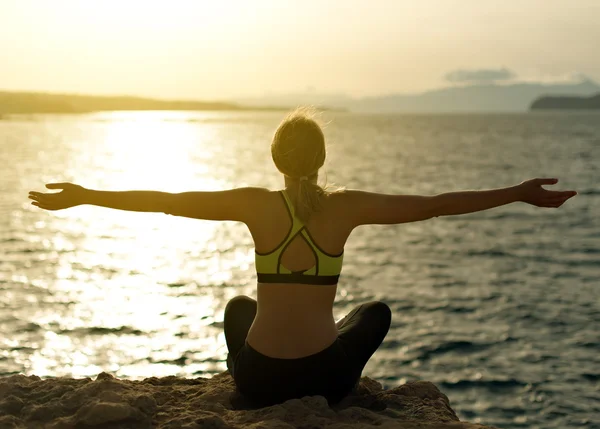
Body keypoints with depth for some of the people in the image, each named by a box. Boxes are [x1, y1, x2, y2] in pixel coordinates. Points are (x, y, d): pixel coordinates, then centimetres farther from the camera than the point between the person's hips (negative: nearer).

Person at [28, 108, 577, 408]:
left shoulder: (256, 204, -7)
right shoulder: (347, 207, -8)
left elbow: (168, 201, -3)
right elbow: (434, 205, -7)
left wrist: (84, 196, 6)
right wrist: (518, 193, 0)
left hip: (259, 379, 1)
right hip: (326, 376, -1)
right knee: (377, 311, 31)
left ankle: (258, 398, 37)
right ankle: (333, 395, 30)